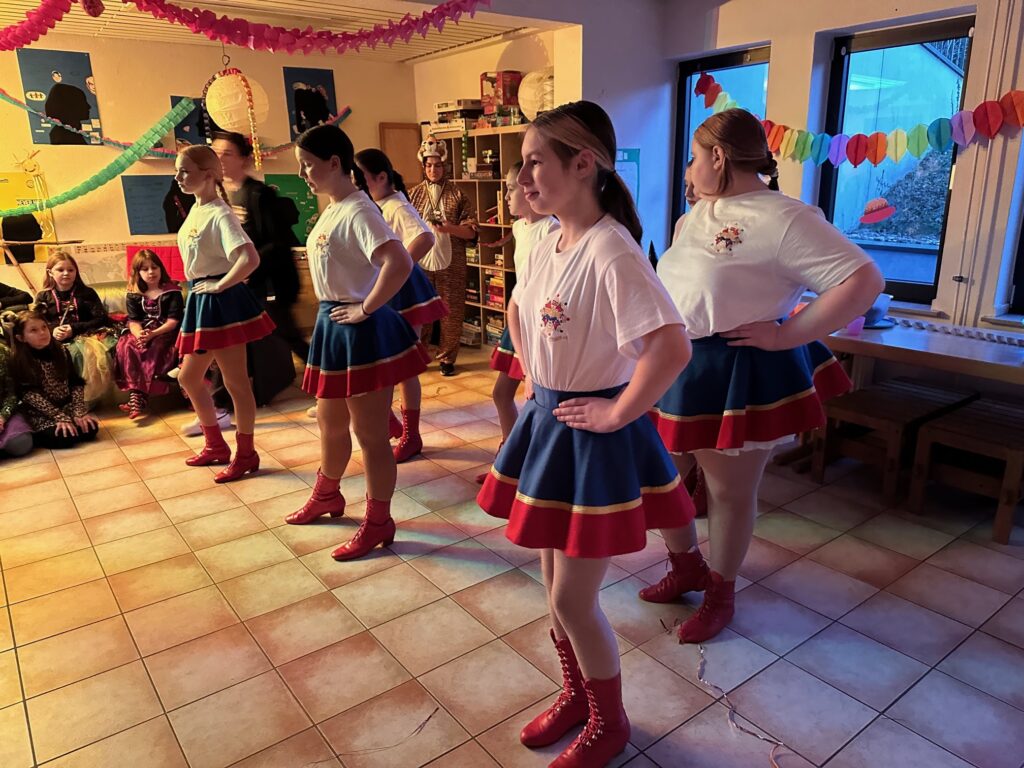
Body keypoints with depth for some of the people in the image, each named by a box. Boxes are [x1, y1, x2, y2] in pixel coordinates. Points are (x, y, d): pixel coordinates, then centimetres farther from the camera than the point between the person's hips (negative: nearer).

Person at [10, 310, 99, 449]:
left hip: (67, 407, 4)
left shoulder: (61, 351, 1)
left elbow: (76, 383, 0)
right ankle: (33, 437, 3)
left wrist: (79, 412, -14)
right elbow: (30, 395, -17)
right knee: (65, 437, -27)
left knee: (91, 429, -19)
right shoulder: (18, 361, -11)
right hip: (40, 414, -4)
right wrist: (60, 417, -24)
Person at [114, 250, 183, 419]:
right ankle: (136, 395, -32)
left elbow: (173, 320, -9)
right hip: (142, 333, 4)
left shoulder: (172, 291, -3)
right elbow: (133, 321, 2)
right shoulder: (133, 295, 8)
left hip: (166, 333, -4)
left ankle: (138, 397, -32)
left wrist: (154, 334, -23)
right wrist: (138, 333, -22)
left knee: (154, 350, -33)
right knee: (126, 346, -26)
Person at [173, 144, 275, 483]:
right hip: (200, 301, 10)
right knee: (188, 377, 17)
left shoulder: (219, 214, -17)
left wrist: (220, 286, -21)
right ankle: (215, 445, 30)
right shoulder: (196, 209, 10)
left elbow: (250, 258, -32)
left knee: (235, 382, 1)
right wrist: (199, 288, 16)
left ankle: (245, 454, 14)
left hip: (222, 302, -10)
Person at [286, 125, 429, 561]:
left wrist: (365, 310, -23)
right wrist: (332, 314, 14)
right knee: (330, 423, 23)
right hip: (332, 325, 10)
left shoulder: (358, 211, -18)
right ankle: (327, 495, 45)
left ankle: (378, 522, 18)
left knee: (369, 433, 3)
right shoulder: (331, 210, 10)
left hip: (361, 331, -10)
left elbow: (399, 264, -34)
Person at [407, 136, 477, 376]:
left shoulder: (458, 195, 3)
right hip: (420, 262, 1)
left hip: (451, 263, -1)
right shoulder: (414, 194, 8)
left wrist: (450, 228, -17)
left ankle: (447, 358, 16)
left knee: (452, 312, 3)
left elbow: (471, 231, -1)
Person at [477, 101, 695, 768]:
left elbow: (672, 347, -33)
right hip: (547, 421, 8)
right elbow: (518, 309, 24)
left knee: (572, 597, 4)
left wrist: (616, 414, -21)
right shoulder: (549, 245, 5)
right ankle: (577, 694, 44)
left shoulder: (610, 252, -22)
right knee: (555, 583, 20)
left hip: (594, 437, -8)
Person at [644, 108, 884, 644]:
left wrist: (785, 336, -21)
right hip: (678, 369, 8)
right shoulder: (700, 212, 10)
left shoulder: (783, 218, -16)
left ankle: (720, 593, 32)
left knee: (729, 492, 9)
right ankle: (686, 566, 40)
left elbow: (864, 281, -21)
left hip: (736, 377, -8)